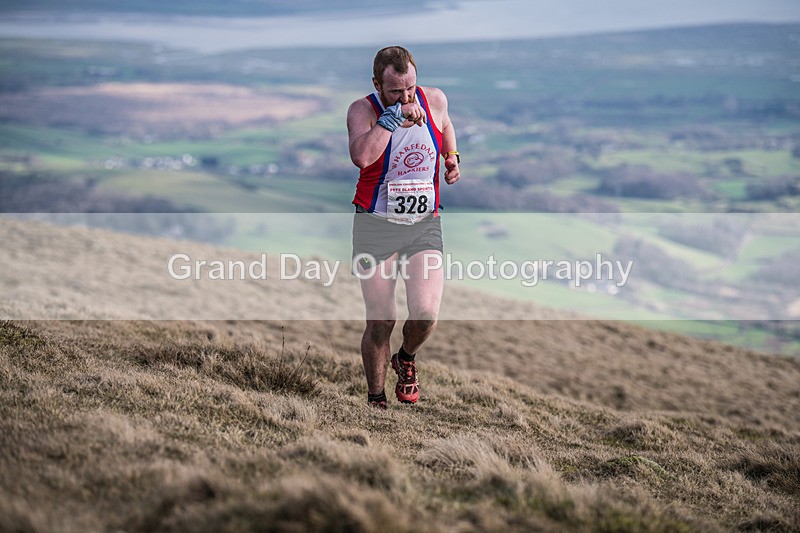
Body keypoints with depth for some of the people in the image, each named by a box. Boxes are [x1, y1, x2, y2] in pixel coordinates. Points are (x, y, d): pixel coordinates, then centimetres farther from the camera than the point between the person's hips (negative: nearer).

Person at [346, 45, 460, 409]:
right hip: (375, 227, -2)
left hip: (424, 225, 3)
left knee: (426, 313, -12)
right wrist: (394, 115, -30)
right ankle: (375, 399, 18)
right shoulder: (363, 110, -11)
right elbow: (361, 156, -33)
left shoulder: (434, 100, 0)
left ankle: (406, 360, 22)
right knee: (380, 321, -1)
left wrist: (451, 158, 13)